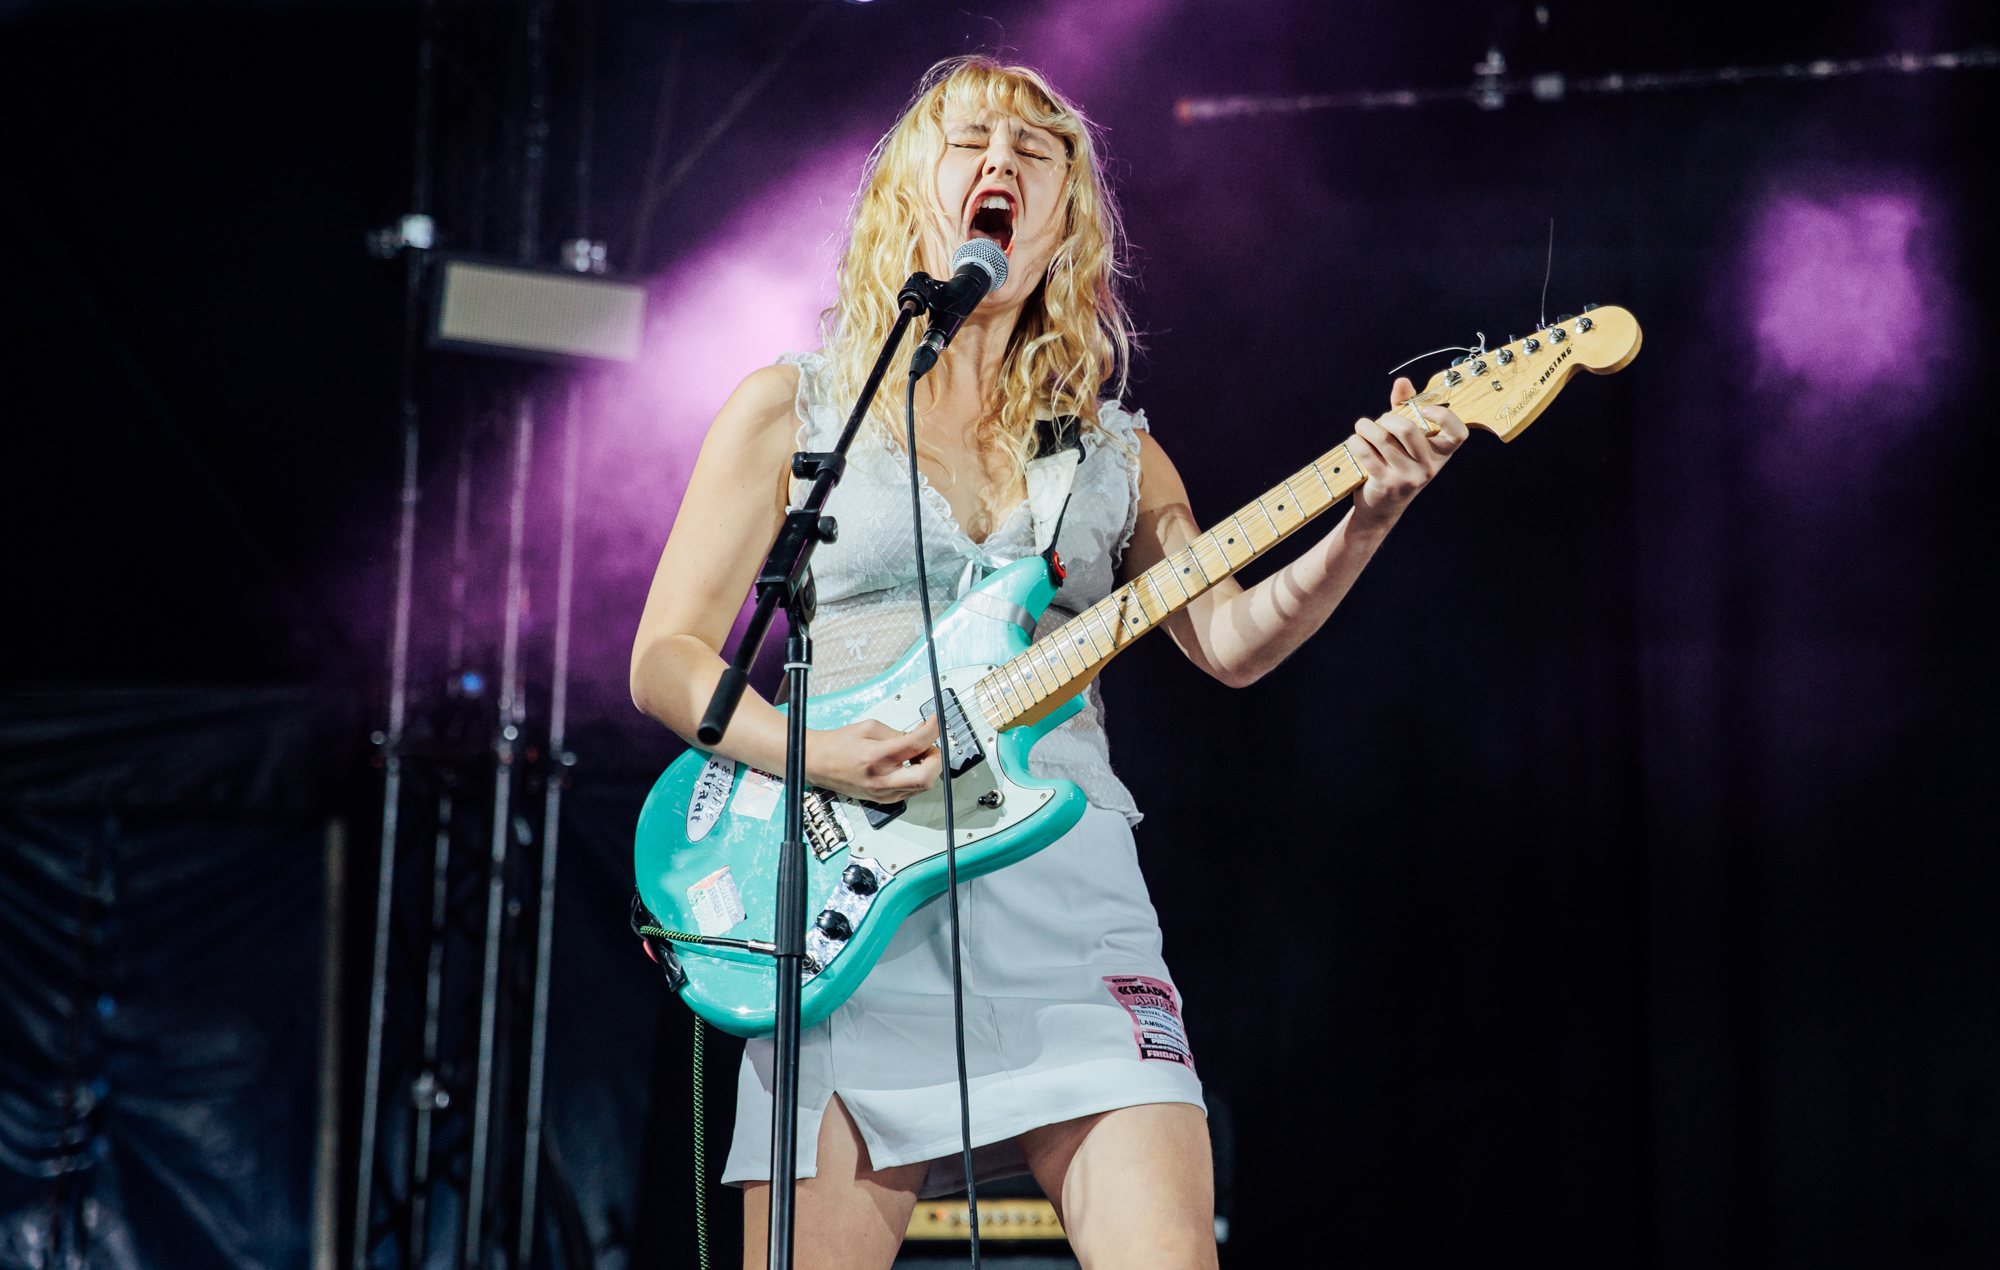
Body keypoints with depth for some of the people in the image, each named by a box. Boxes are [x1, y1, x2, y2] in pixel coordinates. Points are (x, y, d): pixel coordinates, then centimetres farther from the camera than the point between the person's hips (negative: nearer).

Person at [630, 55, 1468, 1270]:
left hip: (1066, 892, 2)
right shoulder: (793, 409, 9)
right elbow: (666, 657, 5)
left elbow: (1230, 638, 5)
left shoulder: (1114, 449, 18)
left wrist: (1366, 518, -11)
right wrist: (817, 755, -13)